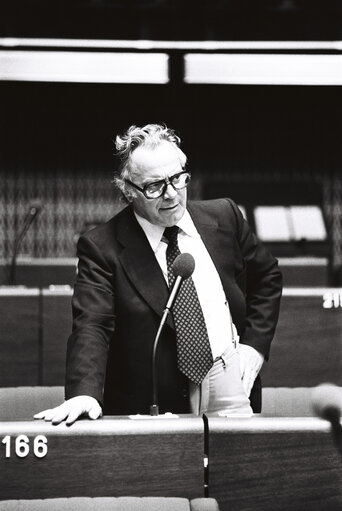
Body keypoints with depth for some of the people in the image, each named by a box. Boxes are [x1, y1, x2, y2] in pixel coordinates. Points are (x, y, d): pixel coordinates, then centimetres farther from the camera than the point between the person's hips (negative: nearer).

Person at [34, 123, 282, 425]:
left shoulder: (224, 217, 3)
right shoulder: (102, 248, -8)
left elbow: (267, 276, 18)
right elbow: (91, 326, -17)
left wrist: (255, 344, 6)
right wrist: (84, 394, -34)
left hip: (228, 388, 3)